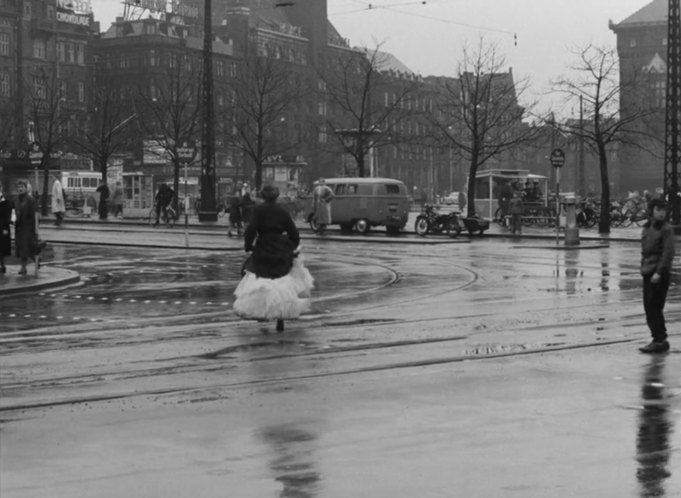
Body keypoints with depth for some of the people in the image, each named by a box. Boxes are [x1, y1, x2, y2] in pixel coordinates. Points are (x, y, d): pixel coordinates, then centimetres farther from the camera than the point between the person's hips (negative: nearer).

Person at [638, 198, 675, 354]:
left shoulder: (666, 229, -9)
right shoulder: (647, 228, 12)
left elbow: (668, 253, -16)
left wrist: (659, 272, -21)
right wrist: (643, 267, 11)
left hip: (660, 274, -7)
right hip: (648, 273, 7)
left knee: (654, 307, -8)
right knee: (649, 307, 9)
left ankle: (660, 340, -1)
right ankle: (658, 339, 18)